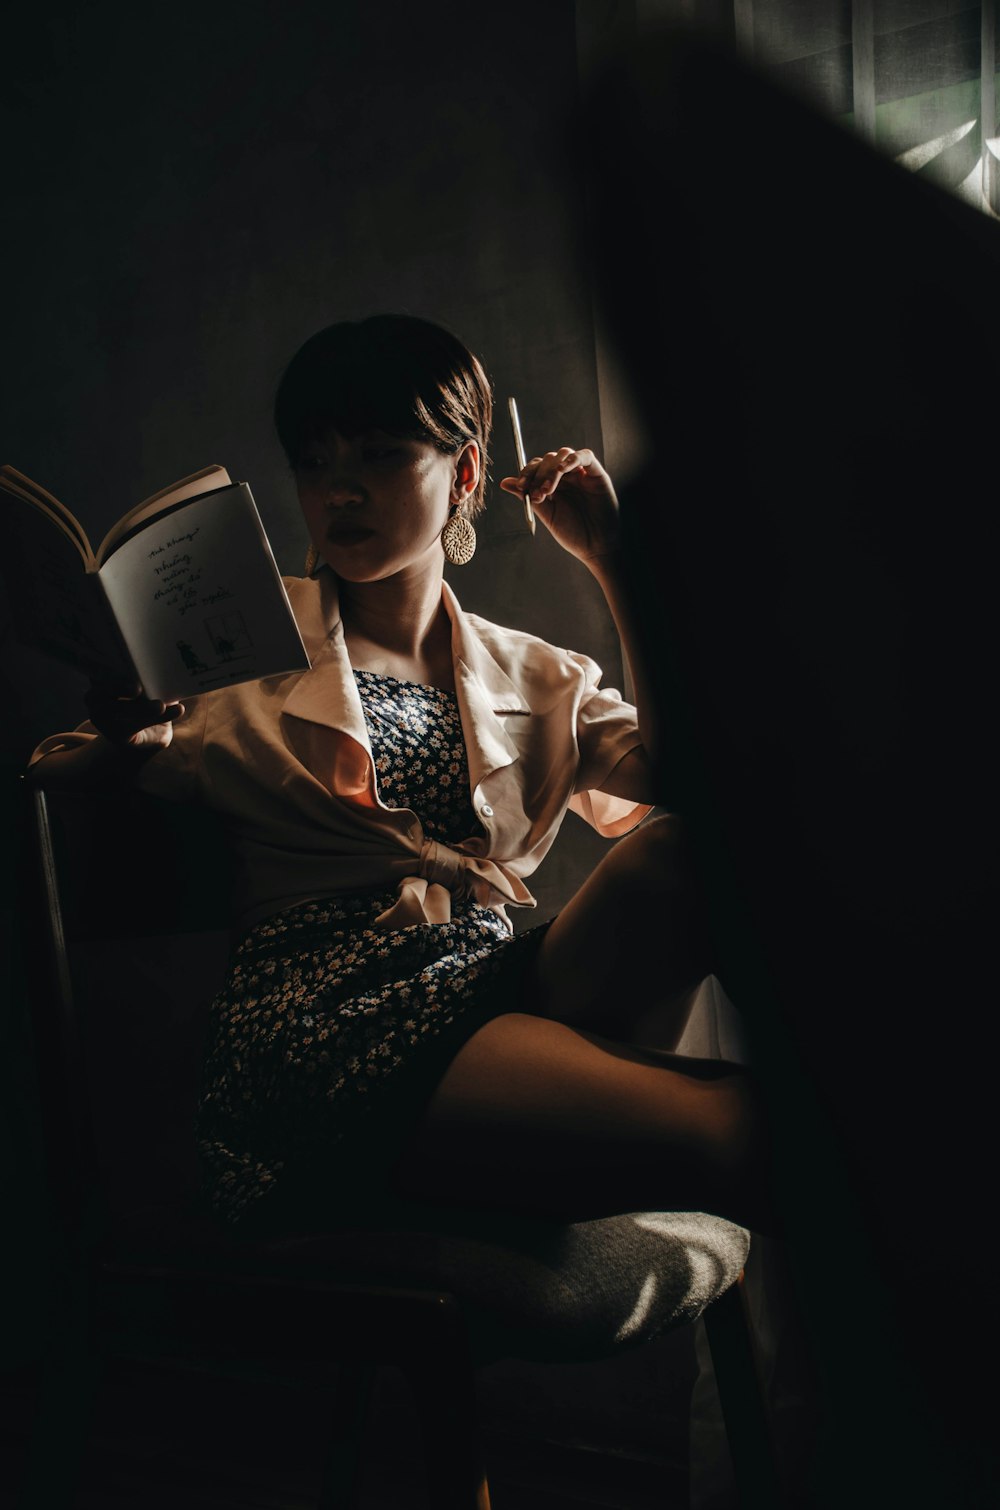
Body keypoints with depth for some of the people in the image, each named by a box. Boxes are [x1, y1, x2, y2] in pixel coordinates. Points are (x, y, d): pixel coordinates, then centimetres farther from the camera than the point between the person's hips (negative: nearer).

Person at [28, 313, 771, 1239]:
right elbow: (49, 777, 13)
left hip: (503, 980, 4)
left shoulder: (537, 679, 19)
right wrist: (121, 740, -10)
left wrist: (611, 564, 4)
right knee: (734, 1134, -28)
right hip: (321, 1012, -4)